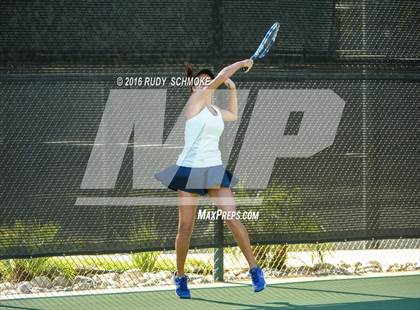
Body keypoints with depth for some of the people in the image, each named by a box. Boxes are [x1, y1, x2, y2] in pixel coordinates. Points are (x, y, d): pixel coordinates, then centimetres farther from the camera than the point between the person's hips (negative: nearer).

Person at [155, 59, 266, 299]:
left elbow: (234, 116, 37)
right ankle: (180, 276, 16)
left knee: (233, 219, -9)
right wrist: (243, 63, -2)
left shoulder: (215, 110, 13)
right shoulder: (194, 101, -5)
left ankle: (254, 269, -4)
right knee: (186, 227, 0)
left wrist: (232, 90, 26)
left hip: (214, 170, 5)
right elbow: (222, 75, -13)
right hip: (190, 169, -5)